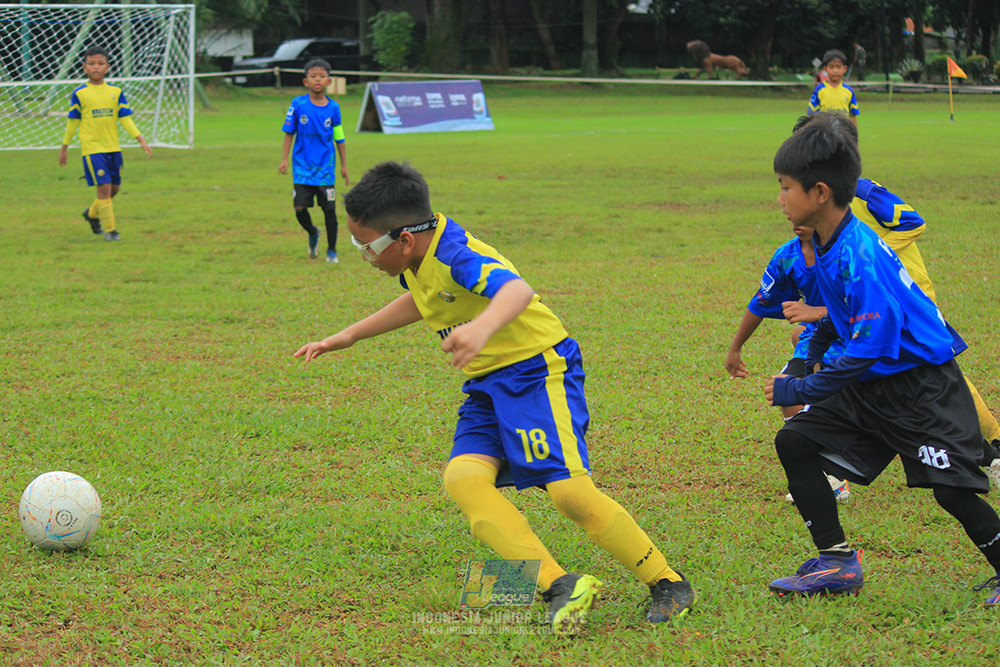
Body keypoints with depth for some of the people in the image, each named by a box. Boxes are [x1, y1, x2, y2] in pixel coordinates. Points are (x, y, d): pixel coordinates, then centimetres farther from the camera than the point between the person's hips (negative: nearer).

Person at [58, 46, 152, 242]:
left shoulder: (115, 92, 5)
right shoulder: (79, 94, -3)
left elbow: (126, 120, 7)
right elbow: (72, 123, 6)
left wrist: (142, 141, -1)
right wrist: (64, 148, 10)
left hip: (113, 147, 4)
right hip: (92, 148, -4)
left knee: (115, 187, 12)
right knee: (104, 187, -11)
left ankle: (92, 213, 38)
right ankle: (109, 230, -2)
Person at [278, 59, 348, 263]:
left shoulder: (333, 108, -1)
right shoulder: (298, 104, -3)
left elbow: (340, 138, 7)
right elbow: (289, 133, 5)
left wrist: (344, 166, 9)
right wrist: (284, 159, -1)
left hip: (326, 168, 0)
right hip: (302, 166, 0)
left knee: (329, 209, 1)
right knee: (300, 208, -4)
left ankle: (331, 251, 14)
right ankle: (312, 234, 28)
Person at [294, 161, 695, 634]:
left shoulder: (456, 255, -24)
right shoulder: (419, 257, 5)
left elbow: (516, 290, -46)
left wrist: (483, 326, -68)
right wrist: (345, 338, 32)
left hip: (537, 370, -9)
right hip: (487, 385, 9)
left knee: (568, 490, -21)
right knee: (463, 477, -18)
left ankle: (668, 585, -2)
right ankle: (559, 586, -25)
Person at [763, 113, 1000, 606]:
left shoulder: (860, 257, -29)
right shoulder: (825, 244, 1)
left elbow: (871, 347, -29)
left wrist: (801, 390, -23)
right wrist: (813, 358, 28)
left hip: (922, 385, -9)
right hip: (871, 383, 9)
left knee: (951, 488, -10)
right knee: (795, 441, 1)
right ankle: (838, 564, 5)